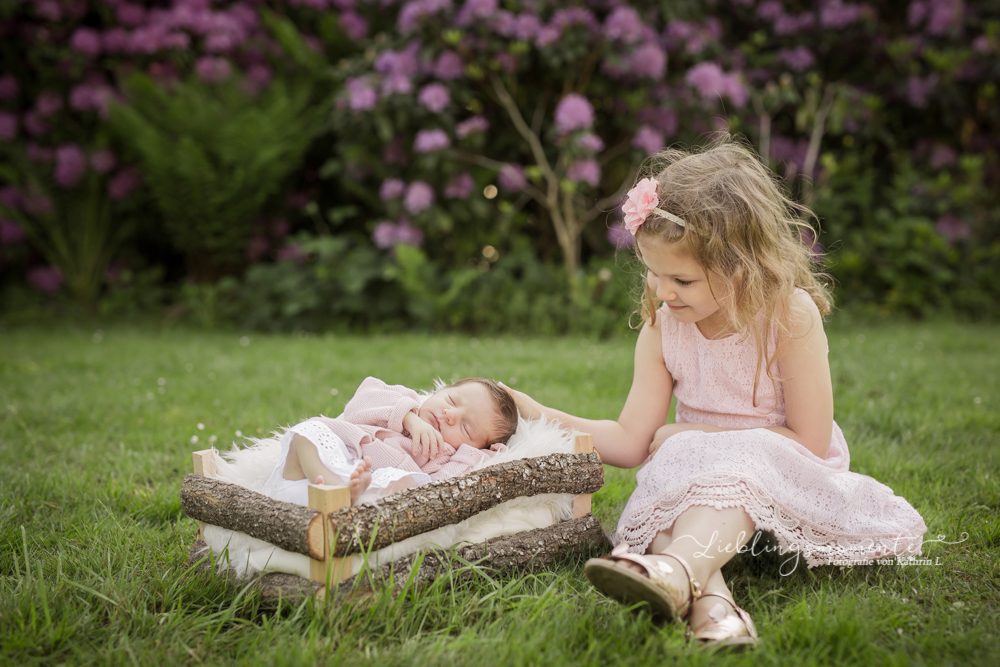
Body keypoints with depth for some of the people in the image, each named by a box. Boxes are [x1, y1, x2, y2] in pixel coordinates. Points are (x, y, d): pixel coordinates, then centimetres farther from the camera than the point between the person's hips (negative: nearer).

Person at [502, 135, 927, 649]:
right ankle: (708, 597, -53)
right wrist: (539, 415, -12)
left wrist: (701, 436, -13)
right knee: (672, 465, -29)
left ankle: (676, 570, -61)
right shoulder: (662, 327, -2)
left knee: (743, 463, -36)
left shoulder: (790, 314, -16)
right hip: (696, 476, 4)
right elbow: (629, 442, -3)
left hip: (783, 472, -4)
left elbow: (810, 442, -16)